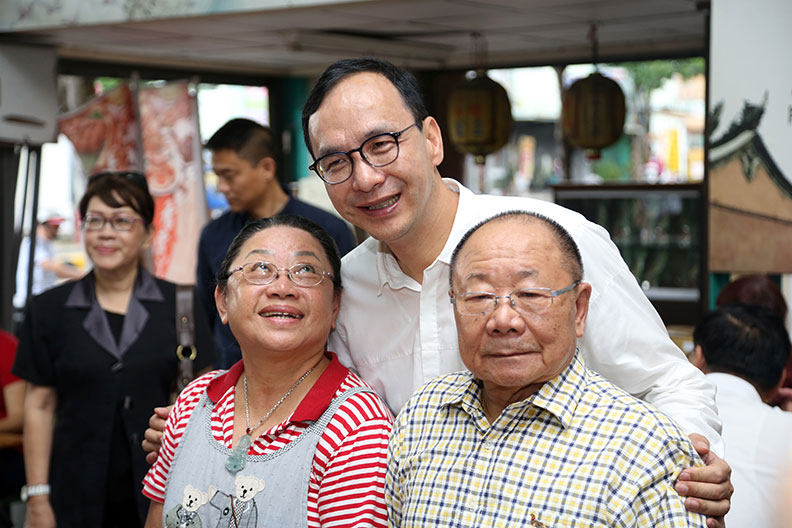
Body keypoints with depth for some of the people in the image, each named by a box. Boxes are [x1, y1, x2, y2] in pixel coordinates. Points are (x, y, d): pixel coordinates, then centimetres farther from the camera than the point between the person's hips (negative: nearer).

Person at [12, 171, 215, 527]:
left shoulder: (178, 306, 3)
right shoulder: (49, 310, 4)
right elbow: (39, 407, 3)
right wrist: (38, 499, 0)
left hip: (160, 496, 0)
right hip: (79, 498, 1)